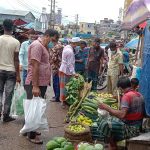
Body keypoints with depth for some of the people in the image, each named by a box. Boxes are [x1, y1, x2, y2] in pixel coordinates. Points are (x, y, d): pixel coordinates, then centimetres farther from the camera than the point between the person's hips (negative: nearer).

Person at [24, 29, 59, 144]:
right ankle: (32, 135, 9)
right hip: (35, 84, -10)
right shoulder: (37, 45, -15)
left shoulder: (44, 47, 16)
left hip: (42, 83, 10)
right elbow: (34, 66, -22)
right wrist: (35, 86, -26)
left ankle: (32, 130, 30)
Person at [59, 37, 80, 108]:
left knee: (63, 86, 16)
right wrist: (73, 73, -21)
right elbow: (70, 64, -22)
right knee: (65, 86, 0)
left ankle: (62, 99, 27)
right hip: (66, 71, -9)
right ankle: (63, 102, 9)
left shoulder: (66, 47, 5)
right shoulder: (70, 51, -23)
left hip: (62, 69, 9)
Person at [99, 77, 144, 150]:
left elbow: (122, 115, -30)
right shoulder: (139, 94, 6)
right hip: (138, 127, 9)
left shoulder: (127, 96, -20)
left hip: (131, 129, -9)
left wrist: (107, 108, -22)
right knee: (111, 120, 20)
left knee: (105, 124, -12)